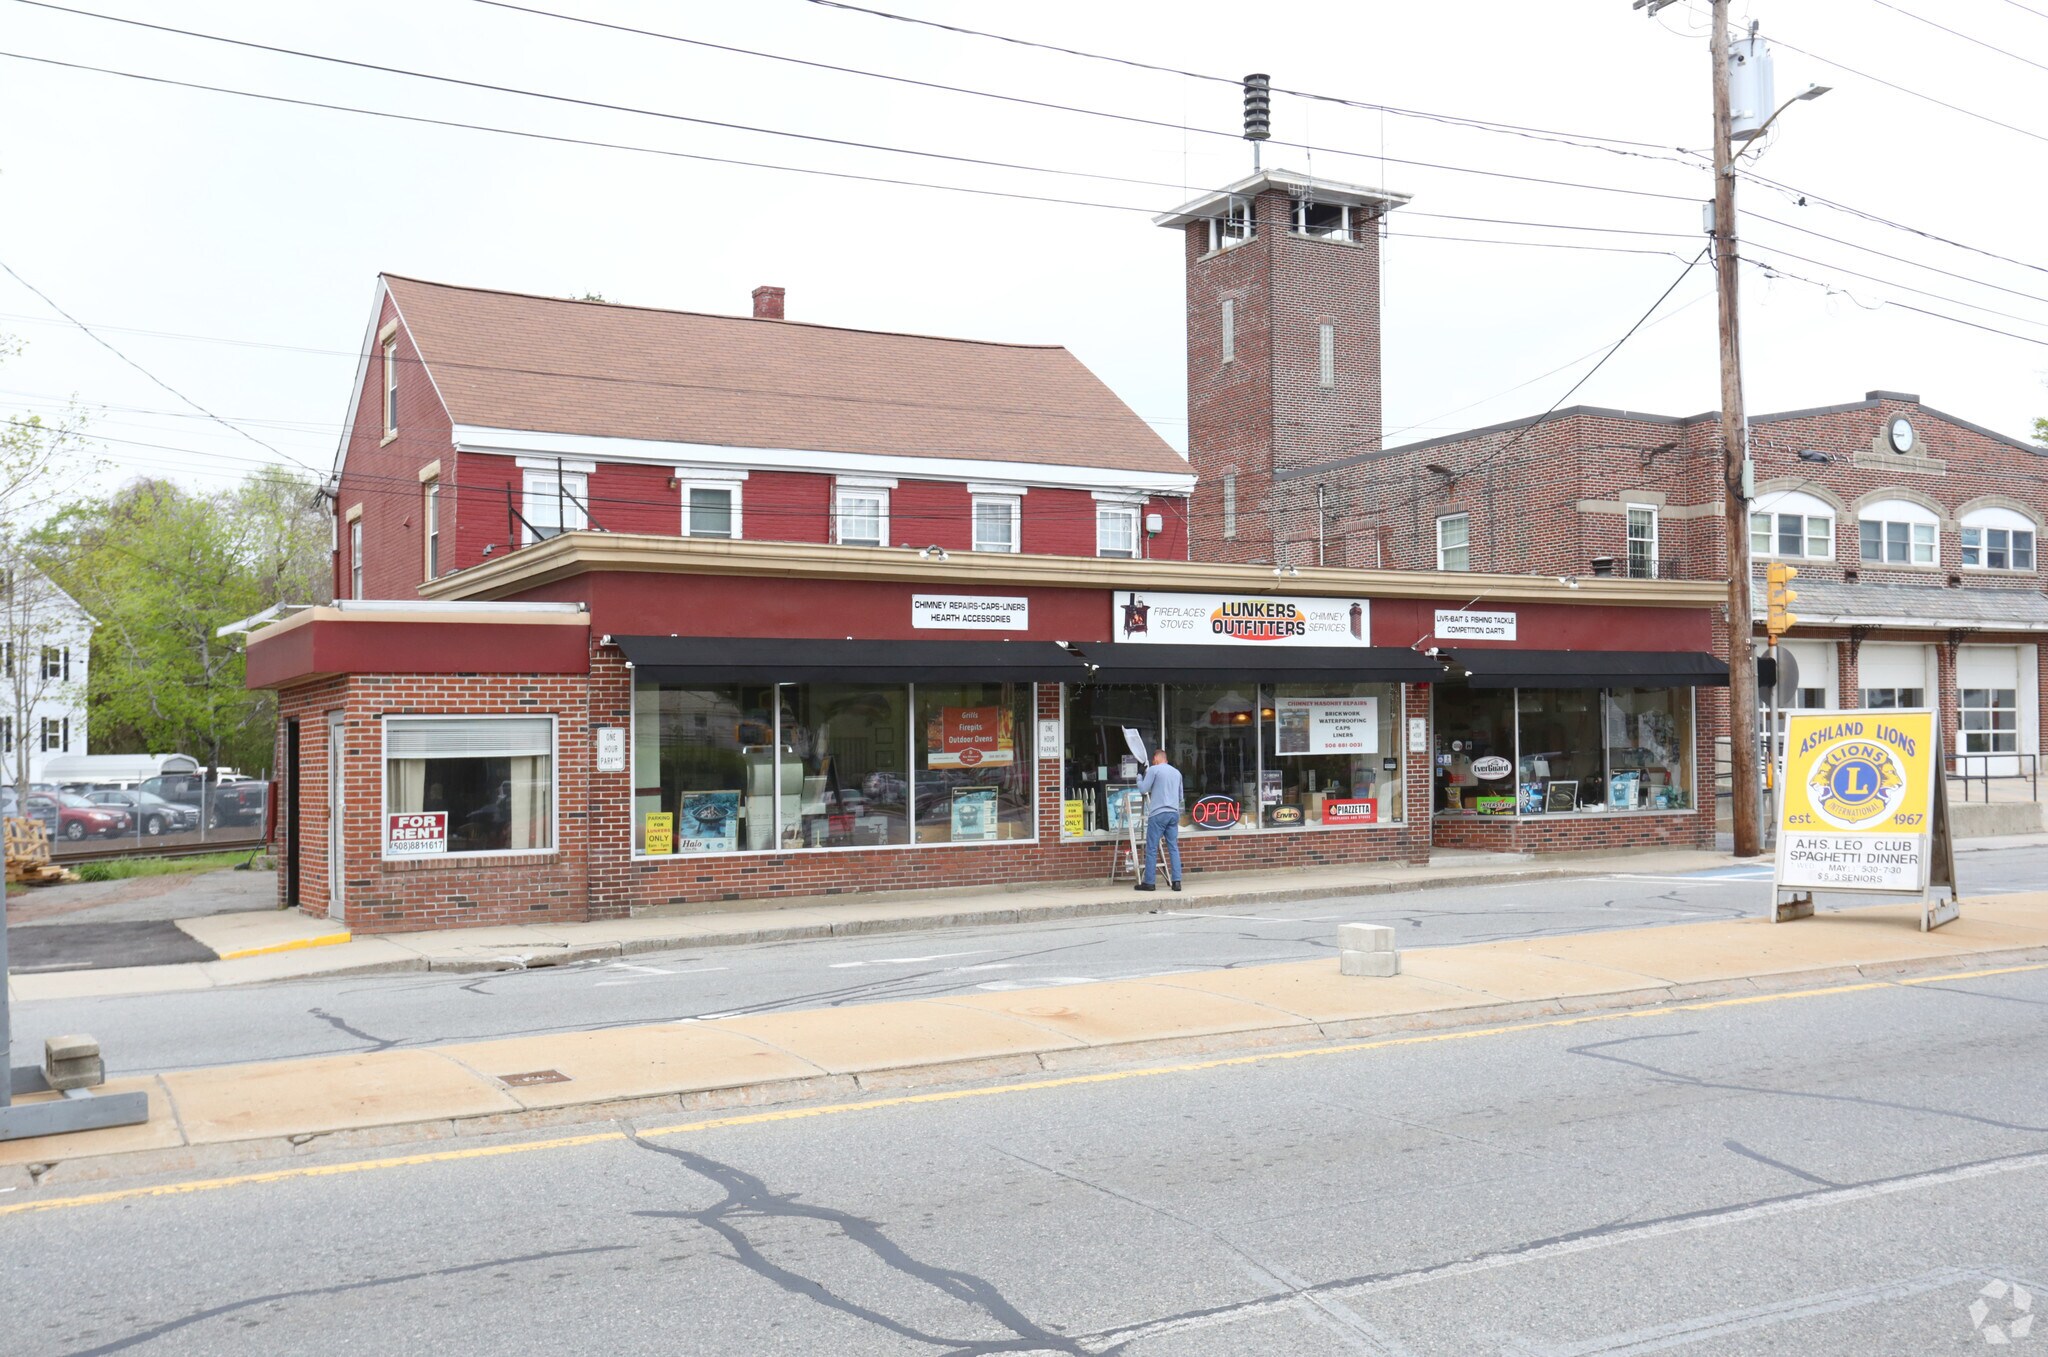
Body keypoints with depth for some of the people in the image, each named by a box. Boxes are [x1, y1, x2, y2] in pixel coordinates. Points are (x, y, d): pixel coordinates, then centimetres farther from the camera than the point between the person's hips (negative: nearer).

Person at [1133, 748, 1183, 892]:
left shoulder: (1153, 770, -3)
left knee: (1151, 849, -1)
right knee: (1174, 848, 7)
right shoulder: (1177, 772, 16)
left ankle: (1149, 882, 0)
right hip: (1174, 813, 6)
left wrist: (1139, 778, 15)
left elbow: (1143, 789, -2)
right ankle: (1177, 881, 1)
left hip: (1158, 814, -6)